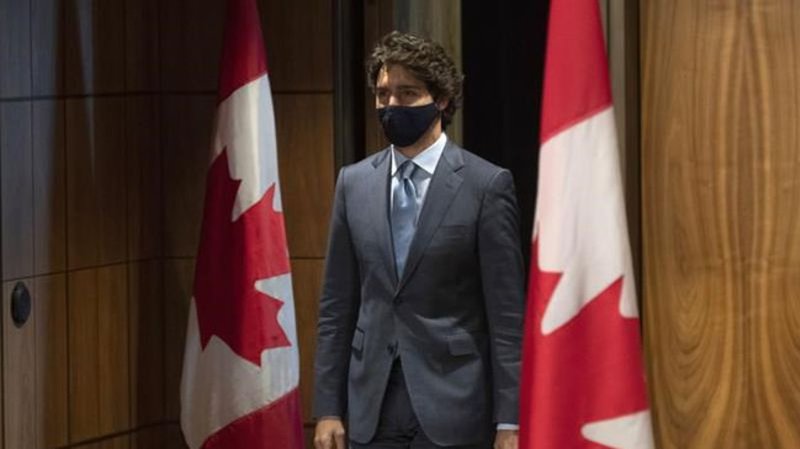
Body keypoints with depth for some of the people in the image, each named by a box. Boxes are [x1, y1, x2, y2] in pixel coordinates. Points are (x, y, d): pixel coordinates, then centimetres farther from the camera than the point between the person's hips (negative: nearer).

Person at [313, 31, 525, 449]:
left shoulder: (487, 185, -4)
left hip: (452, 410, -4)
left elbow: (507, 314, -5)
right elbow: (336, 306, 10)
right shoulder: (354, 183, 9)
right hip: (373, 411, 4)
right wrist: (328, 409, 5)